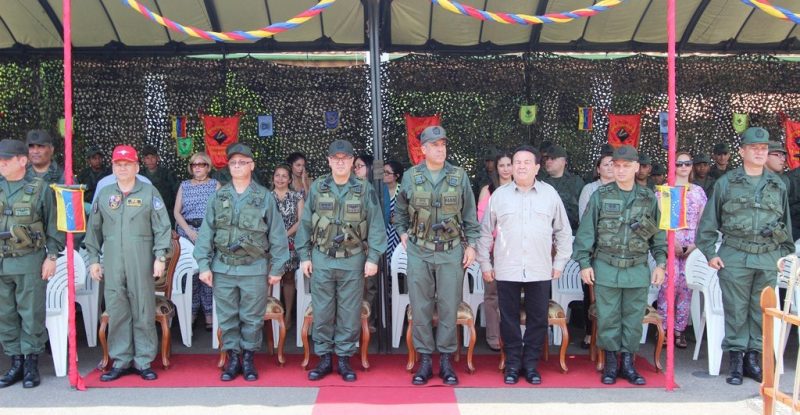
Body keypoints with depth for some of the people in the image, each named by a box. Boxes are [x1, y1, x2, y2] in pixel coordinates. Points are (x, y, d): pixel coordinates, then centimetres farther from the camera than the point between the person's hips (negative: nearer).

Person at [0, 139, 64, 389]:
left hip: (29, 261, -4)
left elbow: (52, 225, 1)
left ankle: (31, 365, 10)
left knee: (31, 315, 1)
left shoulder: (39, 188, -1)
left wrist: (51, 257, -3)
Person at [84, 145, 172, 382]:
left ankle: (143, 361, 9)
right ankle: (121, 361, 15)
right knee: (116, 313, 5)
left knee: (144, 313, 1)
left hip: (142, 263, -3)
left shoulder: (149, 193, 4)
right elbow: (94, 229, 16)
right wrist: (93, 259, 11)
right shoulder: (103, 195, 13)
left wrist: (160, 256, -7)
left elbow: (162, 227, 0)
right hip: (112, 264, 3)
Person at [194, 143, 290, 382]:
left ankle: (248, 358, 19)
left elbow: (277, 235, 0)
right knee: (227, 318, 8)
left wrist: (277, 268, -2)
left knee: (252, 318, 5)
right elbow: (206, 233, 5)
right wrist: (203, 264, -2)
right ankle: (232, 358, 20)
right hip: (223, 268, 2)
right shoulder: (219, 197, 7)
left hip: (254, 268, -2)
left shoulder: (264, 197, 1)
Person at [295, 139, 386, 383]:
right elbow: (305, 224, 7)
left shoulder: (364, 189, 0)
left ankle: (344, 359, 17)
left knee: (349, 313, 5)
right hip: (322, 259, 1)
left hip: (353, 260, -1)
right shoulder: (317, 188, 4)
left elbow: (376, 225, -1)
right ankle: (324, 359, 18)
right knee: (322, 312, 6)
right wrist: (304, 256, 4)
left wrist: (373, 258, -6)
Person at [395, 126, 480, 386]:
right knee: (420, 307, 4)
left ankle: (446, 361, 14)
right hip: (419, 252, 0)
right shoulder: (411, 177, 3)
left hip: (451, 251, 0)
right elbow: (401, 210, 19)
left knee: (449, 307, 2)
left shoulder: (459, 176, 3)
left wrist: (471, 244, 3)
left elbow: (470, 214, 7)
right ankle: (424, 361, 14)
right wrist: (402, 233, 9)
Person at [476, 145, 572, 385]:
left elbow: (563, 232, 12)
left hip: (540, 271, 0)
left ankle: (531, 364, 20)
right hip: (506, 270, 0)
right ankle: (512, 364, 19)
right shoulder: (499, 195, 5)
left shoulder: (550, 194, 5)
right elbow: (485, 232, 9)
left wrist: (559, 263, 8)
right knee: (509, 319, 6)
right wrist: (485, 264, 6)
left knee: (538, 319, 6)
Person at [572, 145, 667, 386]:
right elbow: (586, 231, -1)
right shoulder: (600, 196, 0)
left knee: (633, 318, 8)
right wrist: (584, 263, -5)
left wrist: (660, 263, 5)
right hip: (606, 269, -1)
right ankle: (610, 364, 17)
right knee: (608, 318, 4)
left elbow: (658, 234, 11)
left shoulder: (648, 198, 6)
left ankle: (628, 363, 21)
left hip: (638, 269, 2)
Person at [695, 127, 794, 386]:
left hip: (769, 259, 3)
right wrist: (709, 253, -1)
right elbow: (709, 221, 4)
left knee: (761, 311, 8)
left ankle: (753, 358, 20)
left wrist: (786, 254, 13)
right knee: (736, 311, 1)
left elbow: (787, 222, 18)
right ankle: (736, 361, 11)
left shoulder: (778, 185, 12)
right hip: (734, 257, -3)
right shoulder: (726, 183, 3)